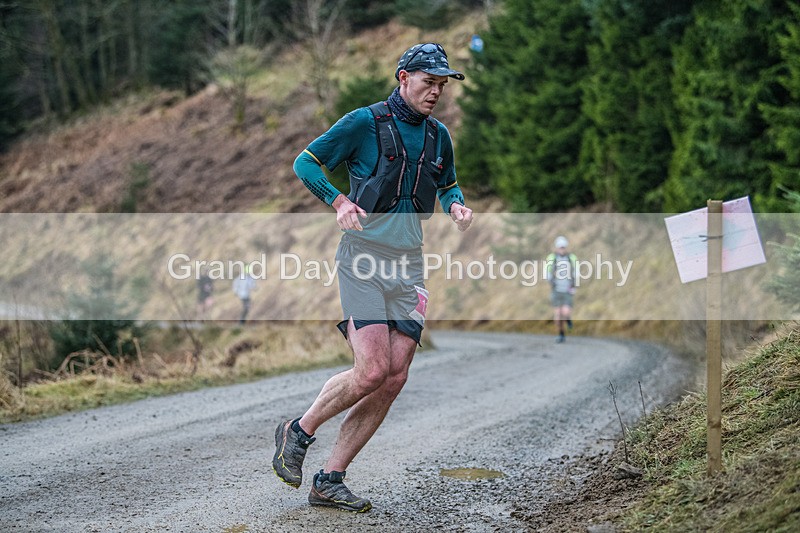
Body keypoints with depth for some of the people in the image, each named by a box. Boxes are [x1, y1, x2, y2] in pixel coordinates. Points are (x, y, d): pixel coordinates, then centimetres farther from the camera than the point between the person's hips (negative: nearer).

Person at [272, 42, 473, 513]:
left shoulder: (439, 136, 12)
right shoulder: (364, 123, -5)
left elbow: (448, 185, 29)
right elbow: (305, 162, 0)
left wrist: (457, 206, 5)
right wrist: (339, 201, -16)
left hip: (410, 264, 6)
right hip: (363, 259, -6)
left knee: (395, 378, -3)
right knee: (372, 371, -17)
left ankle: (330, 480, 5)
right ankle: (298, 432, 9)